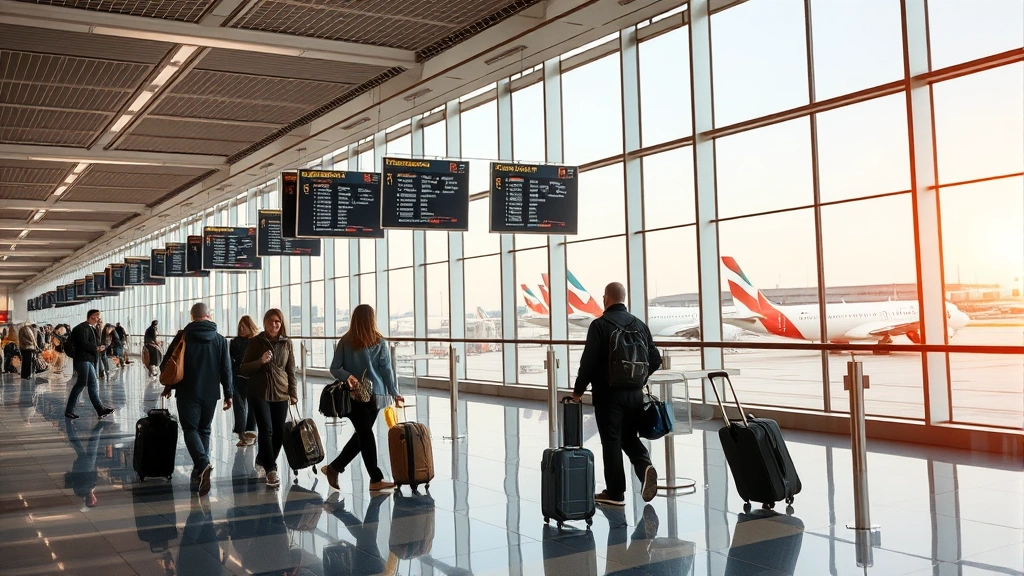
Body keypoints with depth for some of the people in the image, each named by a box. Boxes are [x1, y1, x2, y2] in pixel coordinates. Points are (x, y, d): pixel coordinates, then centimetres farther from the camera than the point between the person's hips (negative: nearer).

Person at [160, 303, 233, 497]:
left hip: (187, 393, -3)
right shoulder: (220, 340, 4)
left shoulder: (183, 337, -4)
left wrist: (168, 386, 14)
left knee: (190, 429, 0)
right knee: (204, 430, 14)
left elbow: (167, 365, -1)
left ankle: (203, 464, -23)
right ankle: (200, 472, 15)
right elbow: (226, 369, 4)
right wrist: (228, 394, 10)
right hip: (211, 394, 3)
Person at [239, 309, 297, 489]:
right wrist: (260, 361, -19)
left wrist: (293, 393, 3)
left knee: (279, 433, 3)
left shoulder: (286, 343, 6)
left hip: (280, 393, 3)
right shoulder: (255, 342, -1)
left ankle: (262, 463, 25)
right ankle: (271, 470, -8)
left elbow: (291, 370, 9)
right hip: (259, 393, -3)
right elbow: (244, 369, -1)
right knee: (266, 430, -13)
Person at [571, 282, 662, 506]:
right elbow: (655, 360, 8)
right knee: (629, 437, 19)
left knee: (611, 441, 4)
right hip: (635, 394, 5)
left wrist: (578, 390, -2)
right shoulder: (640, 325, 6)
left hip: (608, 394, -5)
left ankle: (615, 492, 10)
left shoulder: (600, 325, -11)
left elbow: (588, 361, -15)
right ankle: (645, 466, -7)